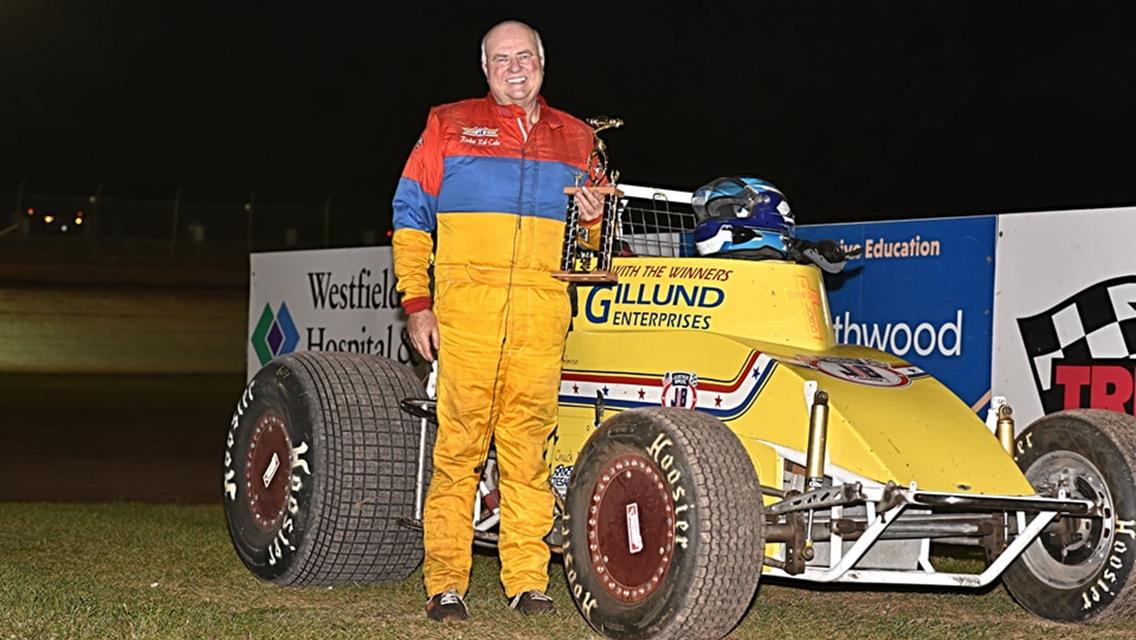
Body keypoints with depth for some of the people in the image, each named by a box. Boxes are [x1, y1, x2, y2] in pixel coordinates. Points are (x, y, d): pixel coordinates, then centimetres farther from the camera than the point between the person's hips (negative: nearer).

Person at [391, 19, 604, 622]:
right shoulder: (449, 125, 11)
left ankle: (527, 579, 4)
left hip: (542, 309, 2)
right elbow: (410, 216, 9)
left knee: (528, 442, -1)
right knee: (458, 442, -6)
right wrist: (415, 302, 0)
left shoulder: (575, 138, 19)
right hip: (465, 303, -2)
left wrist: (593, 218, 2)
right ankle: (445, 583, -1)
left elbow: (587, 234, 27)